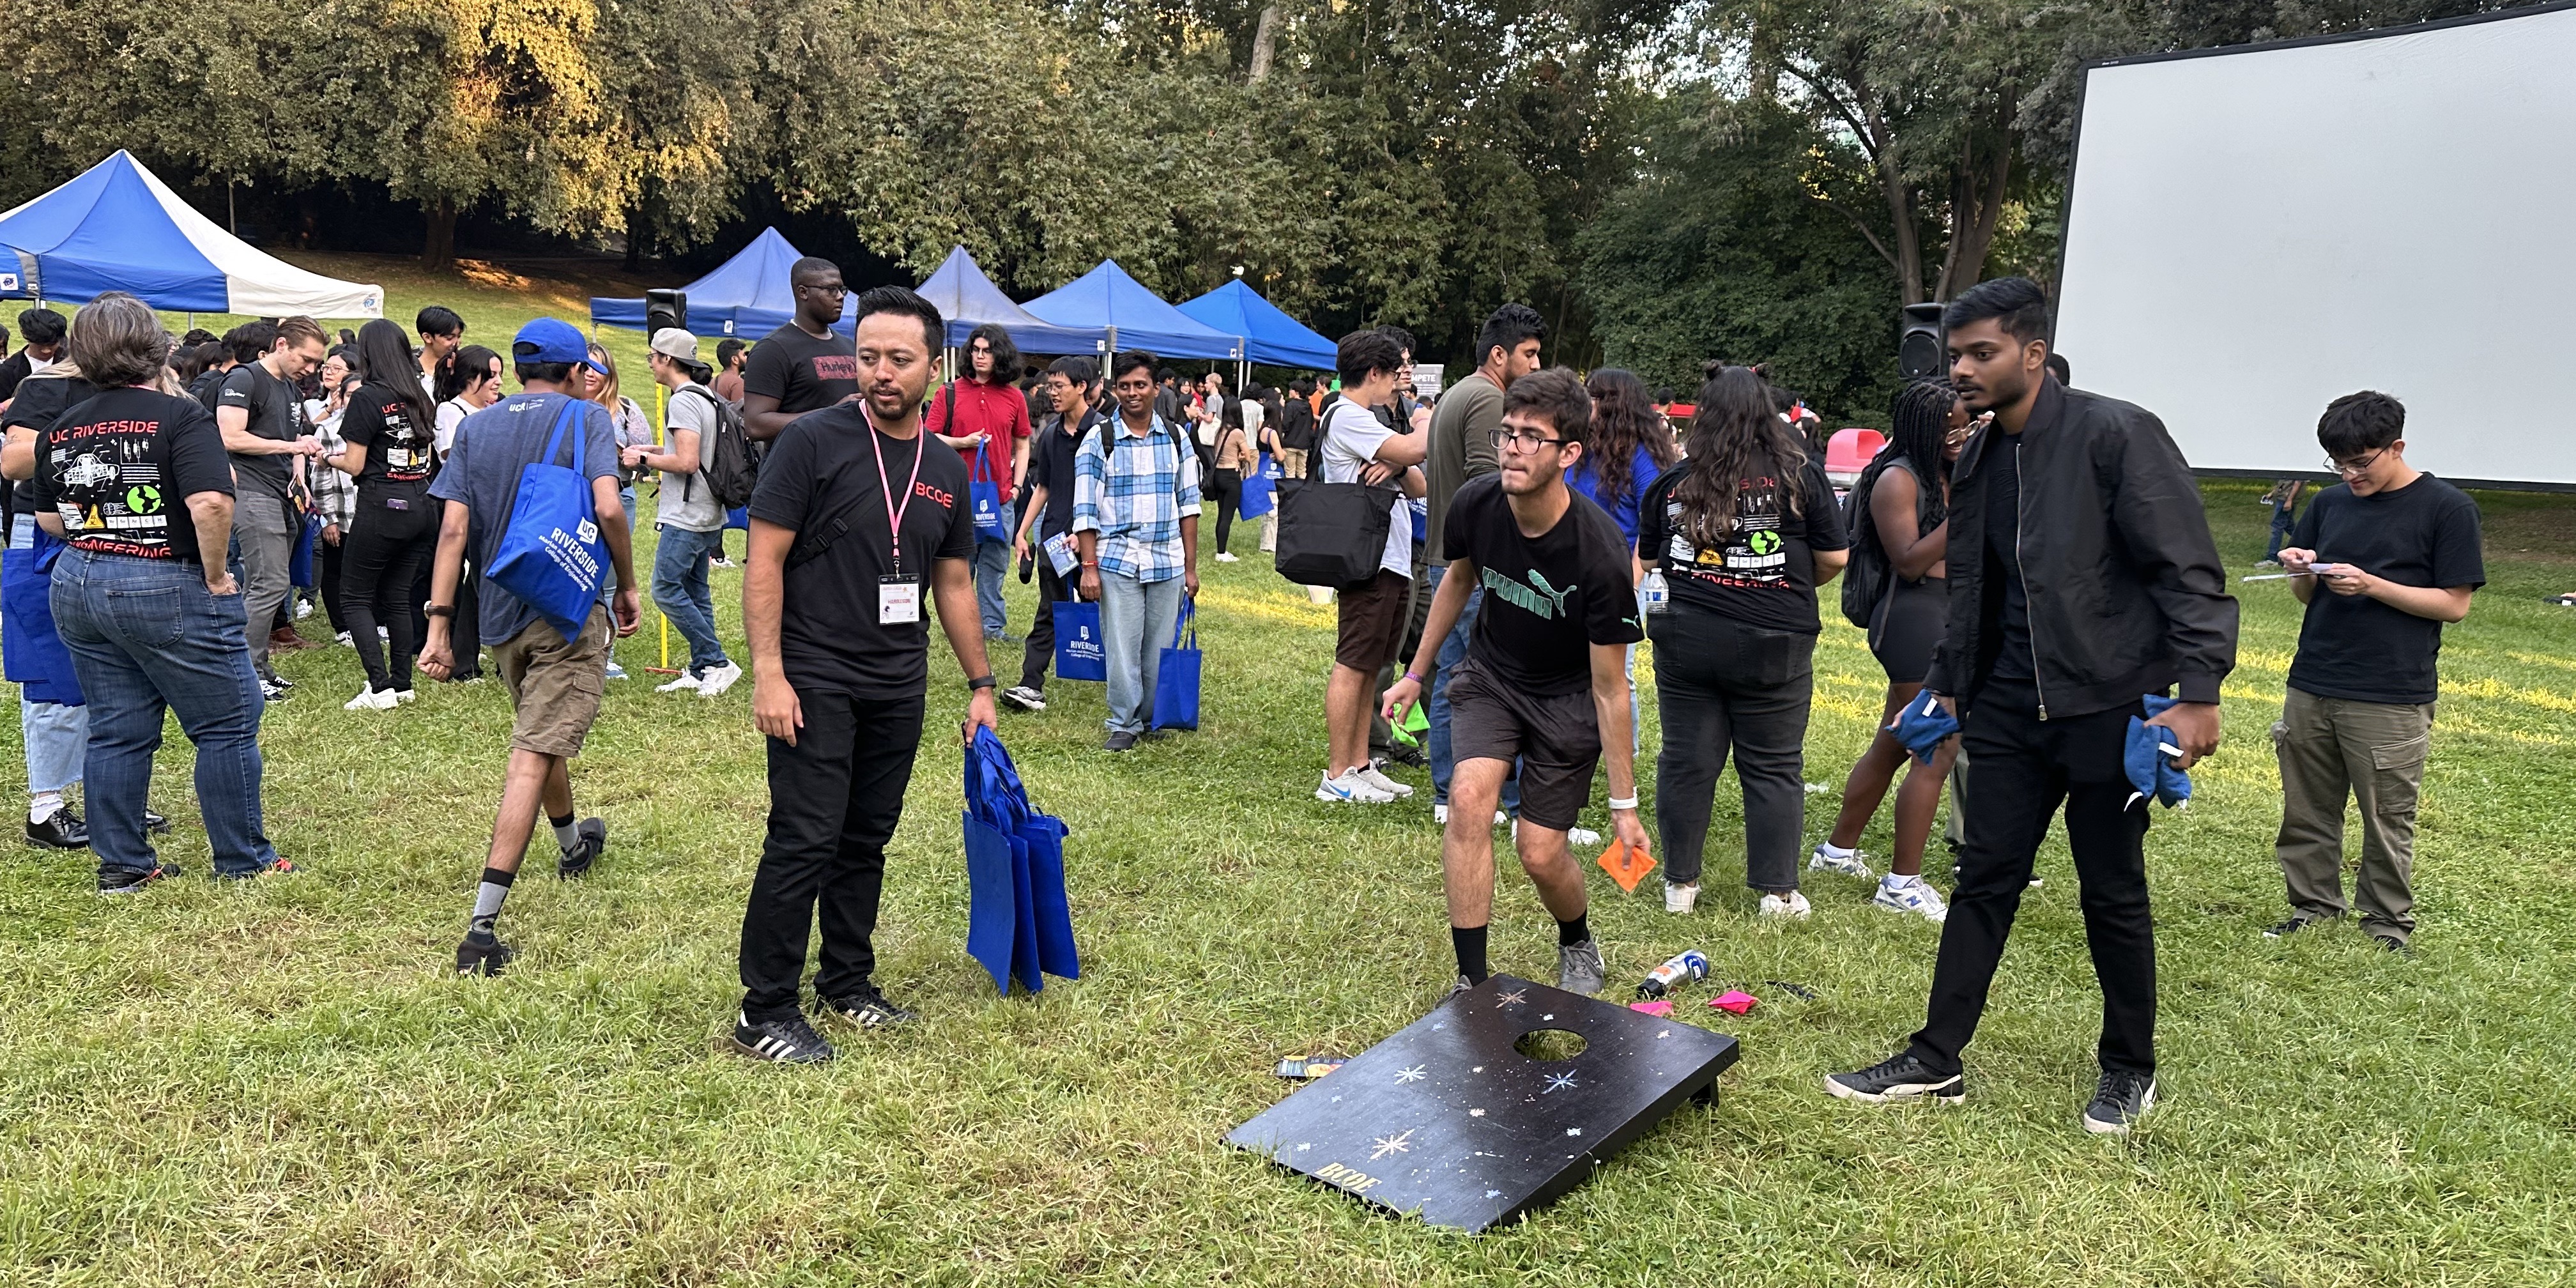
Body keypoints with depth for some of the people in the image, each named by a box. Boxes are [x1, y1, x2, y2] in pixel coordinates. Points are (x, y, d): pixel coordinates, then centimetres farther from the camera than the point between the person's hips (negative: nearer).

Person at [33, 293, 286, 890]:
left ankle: (122, 864, 21)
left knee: (116, 731, 14)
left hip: (78, 588, 7)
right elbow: (210, 503, -26)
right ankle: (243, 860, 12)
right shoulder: (180, 416, -13)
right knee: (228, 727, 5)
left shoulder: (62, 429, 7)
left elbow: (49, 518, 15)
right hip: (168, 591, -7)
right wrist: (215, 575, -14)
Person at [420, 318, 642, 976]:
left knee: (542, 735, 27)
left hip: (500, 612, 6)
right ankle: (482, 925, -15)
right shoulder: (587, 417, -3)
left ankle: (572, 844, 51)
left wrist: (439, 621, -2)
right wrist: (628, 585, -4)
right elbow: (608, 508, -18)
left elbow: (453, 527, 0)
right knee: (533, 757, -9)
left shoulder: (476, 427, 9)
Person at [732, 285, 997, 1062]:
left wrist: (980, 684, 15)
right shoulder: (814, 442, -9)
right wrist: (768, 672, -18)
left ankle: (848, 984, 29)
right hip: (815, 680, -5)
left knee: (868, 840, 14)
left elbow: (954, 583, 16)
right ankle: (765, 1015, 6)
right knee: (804, 842, -5)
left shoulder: (946, 471, 8)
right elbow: (765, 560, -11)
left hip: (899, 688, 6)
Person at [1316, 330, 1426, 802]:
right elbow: (1411, 449, -20)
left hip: (1393, 562, 10)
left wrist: (1395, 467, -7)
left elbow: (1420, 486, 16)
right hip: (1368, 562, -10)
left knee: (1370, 667, 12)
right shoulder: (1345, 417, -9)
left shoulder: (1367, 421, 22)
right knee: (1352, 665, -7)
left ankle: (1360, 766, 18)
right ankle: (1337, 775, -2)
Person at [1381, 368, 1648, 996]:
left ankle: (1578, 946, 34)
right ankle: (1472, 982, -9)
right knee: (1469, 798, -21)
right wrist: (1416, 672, 12)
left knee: (1540, 854, -2)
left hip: (1568, 697, -3)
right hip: (1490, 674, 3)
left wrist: (1624, 804, -17)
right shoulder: (1474, 504, -19)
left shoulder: (1600, 554, -31)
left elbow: (1609, 690, -22)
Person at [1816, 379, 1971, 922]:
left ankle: (1838, 850, 30)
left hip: (1942, 619, 10)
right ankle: (1902, 884, -3)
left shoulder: (1949, 475, 15)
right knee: (1937, 752, -10)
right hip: (1915, 618, -10)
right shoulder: (1897, 479, -11)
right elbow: (1909, 561, -18)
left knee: (1892, 745, 17)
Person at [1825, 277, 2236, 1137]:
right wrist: (1946, 687, 20)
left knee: (2113, 894, 7)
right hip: (2010, 710, 6)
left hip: (2107, 706, -6)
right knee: (1984, 881, 9)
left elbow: (2189, 572, -14)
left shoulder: (2115, 436, -11)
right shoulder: (1975, 462, 9)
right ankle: (1936, 1061, 17)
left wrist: (2198, 694, -20)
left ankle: (2130, 1070, 27)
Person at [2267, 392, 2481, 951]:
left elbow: (2455, 604, -6)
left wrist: (2371, 585, -17)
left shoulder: (2447, 509, -4)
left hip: (2391, 700, -4)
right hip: (2310, 688, 5)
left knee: (2387, 821, 4)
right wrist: (2302, 572, -5)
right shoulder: (2330, 503, 10)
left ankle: (2388, 927, 17)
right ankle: (2313, 909, 23)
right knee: (2307, 812, 9)